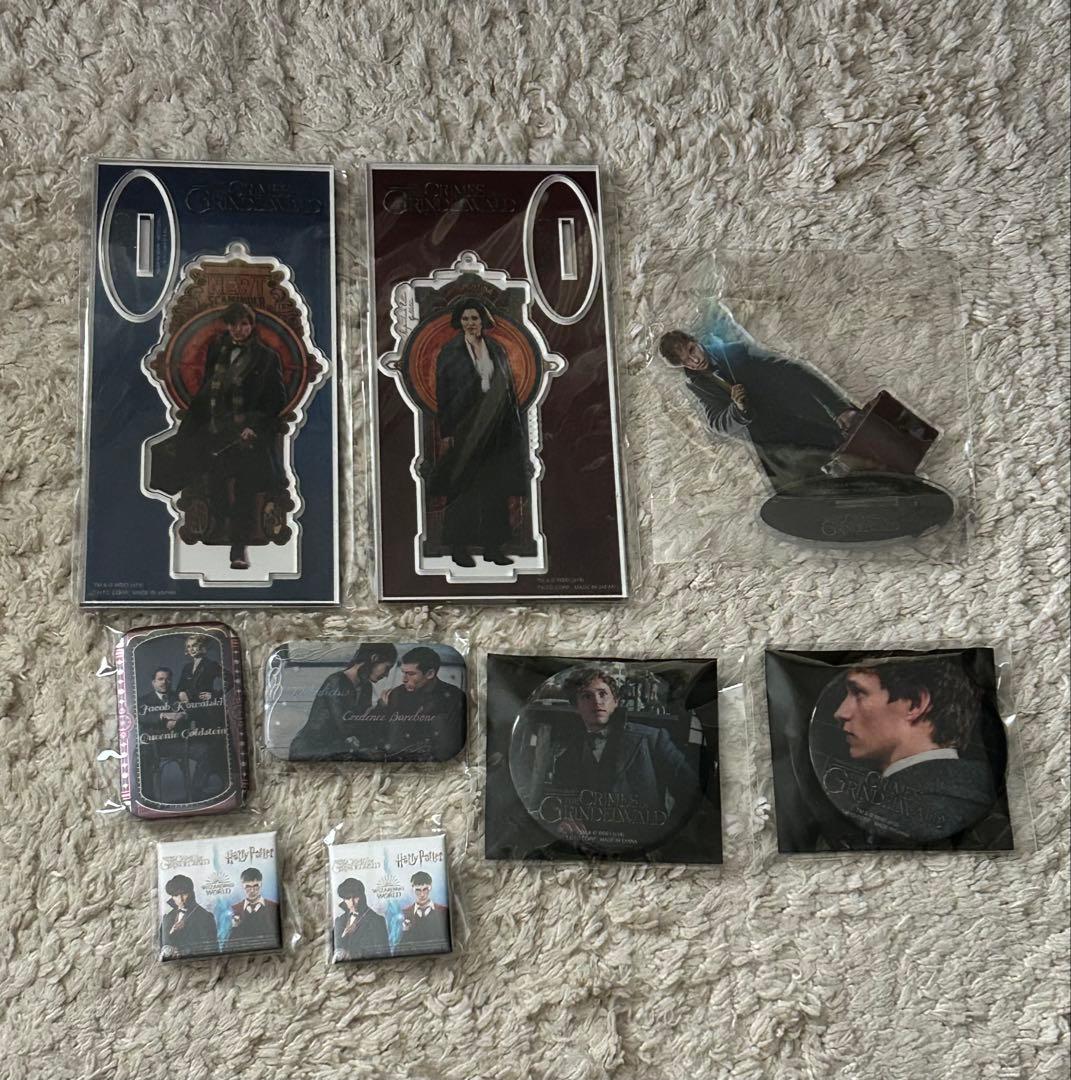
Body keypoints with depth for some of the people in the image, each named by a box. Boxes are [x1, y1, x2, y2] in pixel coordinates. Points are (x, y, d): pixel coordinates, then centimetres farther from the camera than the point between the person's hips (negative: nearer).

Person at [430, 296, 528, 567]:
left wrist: (514, 428, 7)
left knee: (495, 487, 5)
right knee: (463, 487, 0)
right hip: (464, 427, -4)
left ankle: (493, 546, 12)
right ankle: (459, 547, 8)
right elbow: (442, 392, -4)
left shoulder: (496, 349, 10)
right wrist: (445, 432, -10)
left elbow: (509, 388, 12)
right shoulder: (450, 351, -2)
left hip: (496, 429, 4)